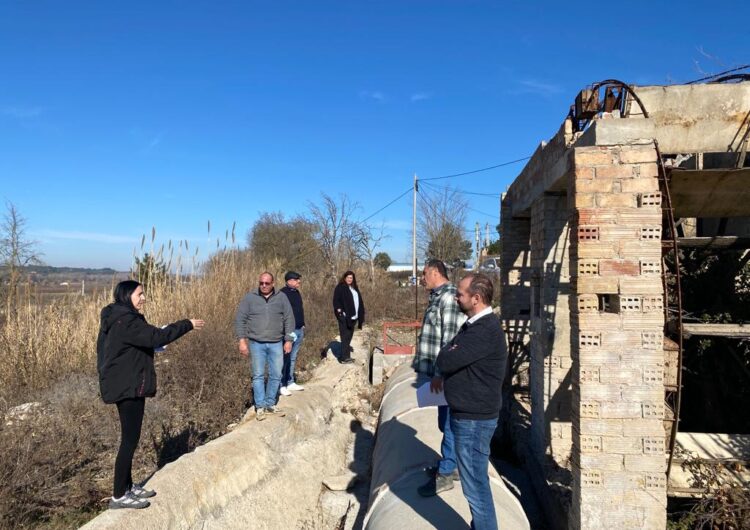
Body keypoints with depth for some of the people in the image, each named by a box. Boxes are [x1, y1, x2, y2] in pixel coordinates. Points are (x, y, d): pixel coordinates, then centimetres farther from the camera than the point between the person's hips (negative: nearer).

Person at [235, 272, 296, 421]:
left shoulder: (281, 297, 2)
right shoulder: (250, 298, -1)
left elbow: (289, 319, 3)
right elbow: (240, 320, -1)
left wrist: (289, 340, -1)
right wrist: (242, 340, -8)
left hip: (276, 344, 2)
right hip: (256, 343, -2)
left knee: (276, 375, 7)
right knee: (258, 375, 3)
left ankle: (270, 404, 21)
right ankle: (260, 407, 12)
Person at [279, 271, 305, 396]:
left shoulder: (296, 292, 14)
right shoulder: (283, 293, -13)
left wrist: (302, 325, 19)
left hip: (299, 330, 9)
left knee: (293, 358, 14)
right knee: (285, 358, -5)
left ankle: (290, 383, 21)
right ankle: (281, 385, 1)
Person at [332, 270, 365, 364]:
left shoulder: (354, 288, 18)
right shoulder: (340, 287, -5)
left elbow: (359, 301, 20)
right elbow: (336, 300, -12)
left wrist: (360, 314, 14)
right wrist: (339, 310, -24)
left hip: (353, 316, 8)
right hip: (344, 316, -8)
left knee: (350, 335, 14)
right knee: (345, 336, -8)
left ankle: (346, 350, 26)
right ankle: (345, 357, -8)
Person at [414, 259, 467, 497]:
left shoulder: (449, 297, -19)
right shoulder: (437, 297, 11)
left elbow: (451, 339, -24)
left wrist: (440, 374, -23)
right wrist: (425, 367, 20)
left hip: (445, 374, -10)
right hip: (435, 371, 10)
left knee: (448, 423, 2)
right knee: (446, 422, 19)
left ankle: (445, 474, 13)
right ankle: (450, 464, 33)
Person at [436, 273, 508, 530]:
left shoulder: (485, 330, -25)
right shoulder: (475, 324, 9)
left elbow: (445, 361, -26)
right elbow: (447, 356, 13)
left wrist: (448, 352, -7)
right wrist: (451, 352, -6)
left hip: (473, 419, -10)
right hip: (469, 415, 10)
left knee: (475, 485, 3)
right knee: (476, 481, 22)